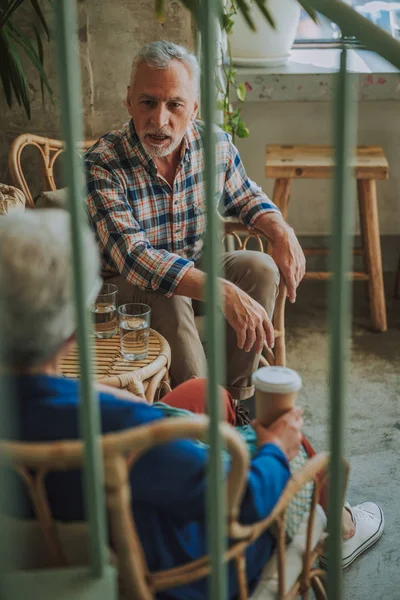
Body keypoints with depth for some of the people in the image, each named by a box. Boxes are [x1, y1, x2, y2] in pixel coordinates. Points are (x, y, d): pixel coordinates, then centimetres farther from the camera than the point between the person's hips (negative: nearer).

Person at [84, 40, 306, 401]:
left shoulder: (216, 144, -9)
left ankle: (238, 398, -8)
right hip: (128, 282, -5)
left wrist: (283, 233, -11)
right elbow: (134, 257, -36)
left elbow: (246, 197, 12)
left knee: (261, 269, -18)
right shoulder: (103, 166, -25)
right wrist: (224, 293, -45)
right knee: (169, 300, -35)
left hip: (197, 269, 5)